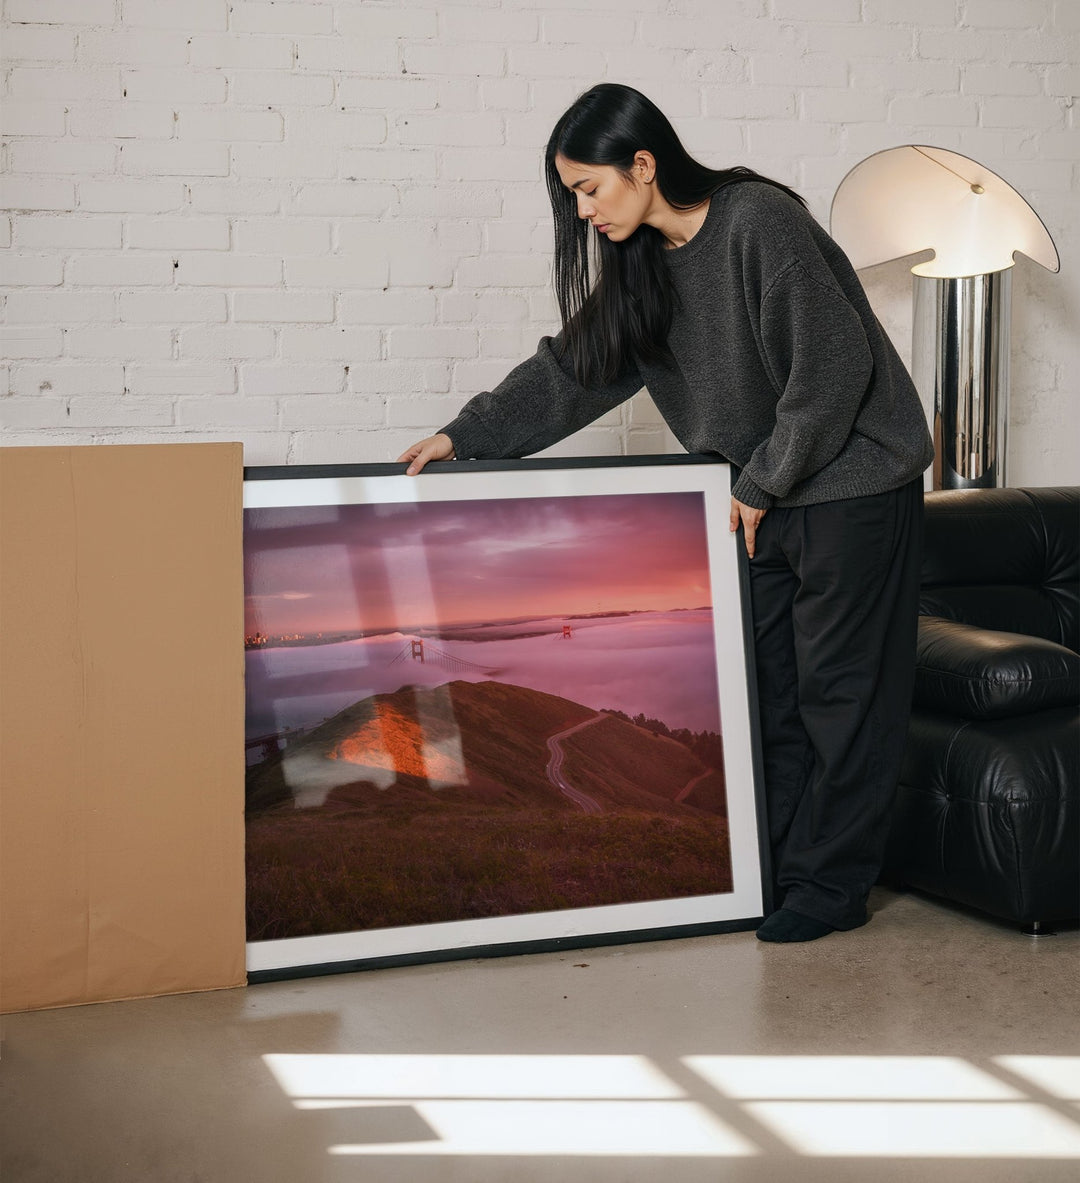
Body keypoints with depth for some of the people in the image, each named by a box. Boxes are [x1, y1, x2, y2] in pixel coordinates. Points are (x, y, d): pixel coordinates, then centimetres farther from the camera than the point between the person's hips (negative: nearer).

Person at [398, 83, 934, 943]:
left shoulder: (759, 221, -20)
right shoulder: (644, 262, 5)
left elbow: (832, 367, -22)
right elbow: (575, 367, 10)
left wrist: (764, 483, -15)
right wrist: (466, 436, 4)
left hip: (853, 482, -8)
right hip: (767, 493, 8)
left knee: (839, 686, -1)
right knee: (765, 683, 8)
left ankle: (833, 886, 8)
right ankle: (775, 868, 17)